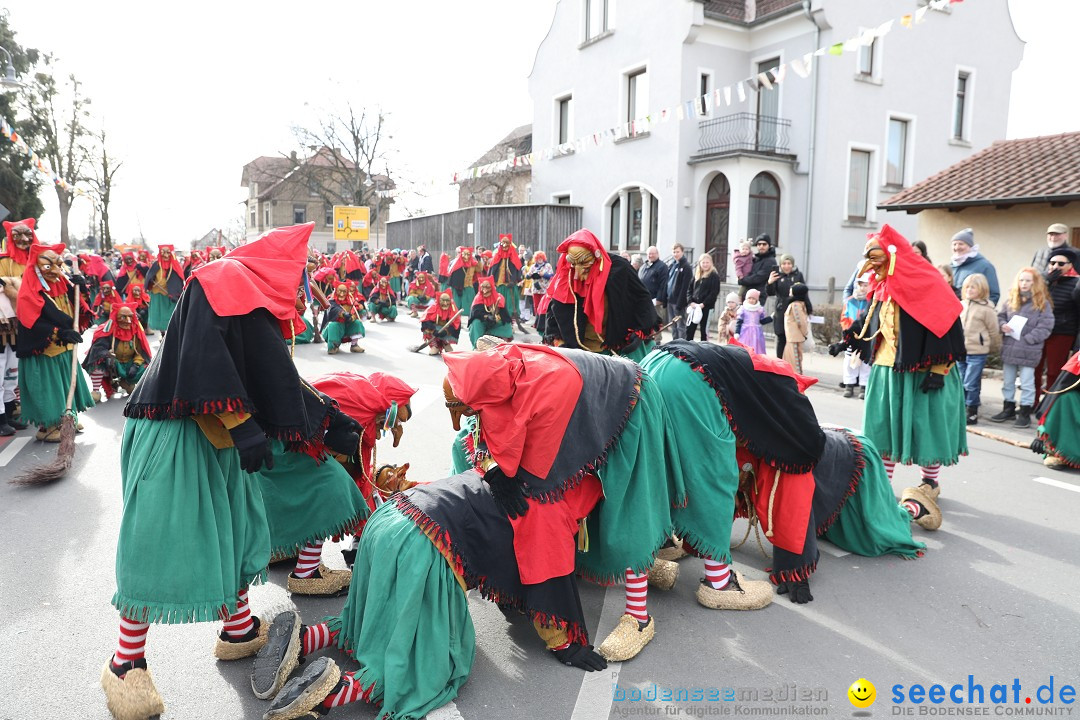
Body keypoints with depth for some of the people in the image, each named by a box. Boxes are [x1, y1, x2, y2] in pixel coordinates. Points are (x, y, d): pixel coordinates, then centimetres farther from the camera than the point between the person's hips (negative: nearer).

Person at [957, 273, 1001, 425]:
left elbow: (994, 331, -3)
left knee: (971, 384, -2)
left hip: (977, 353, -5)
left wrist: (995, 349, 5)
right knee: (961, 383, 12)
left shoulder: (986, 309, -9)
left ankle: (972, 413, 9)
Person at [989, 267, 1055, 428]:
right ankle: (1009, 409, 28)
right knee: (1007, 382, 14)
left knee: (1027, 383, 3)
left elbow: (1045, 326, -10)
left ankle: (1025, 413, 13)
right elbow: (1000, 316, 14)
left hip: (1029, 351, -4)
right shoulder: (1010, 300, 7)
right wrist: (1003, 325, -8)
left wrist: (1027, 339, -17)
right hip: (1009, 349, 5)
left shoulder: (1042, 303, -6)